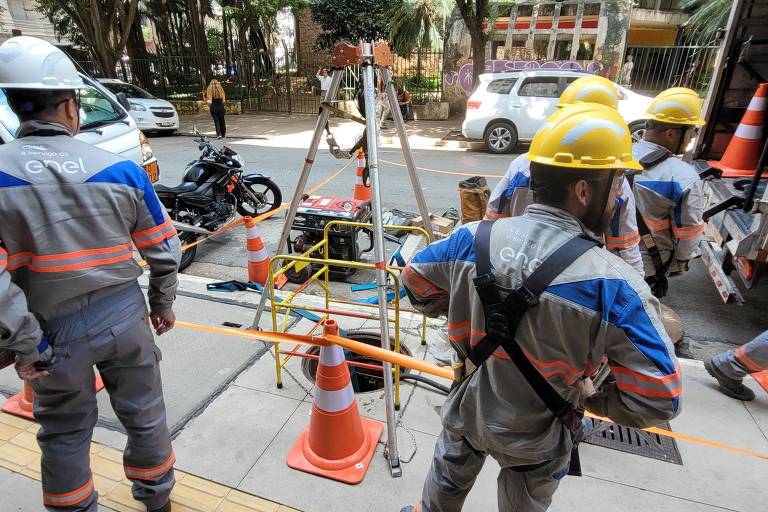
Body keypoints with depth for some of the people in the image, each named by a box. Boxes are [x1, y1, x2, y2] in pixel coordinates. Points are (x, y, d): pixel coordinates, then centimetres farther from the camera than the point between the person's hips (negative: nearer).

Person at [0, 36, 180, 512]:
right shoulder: (121, 169, -8)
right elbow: (164, 249, -3)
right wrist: (163, 304, 11)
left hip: (55, 330, 0)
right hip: (124, 316, 1)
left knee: (64, 434, 21)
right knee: (145, 415, 20)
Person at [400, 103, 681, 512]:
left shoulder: (475, 239, -21)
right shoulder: (614, 284, -30)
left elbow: (415, 281, -5)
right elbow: (658, 401, -24)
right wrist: (589, 397, -6)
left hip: (467, 409, 2)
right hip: (535, 439, -1)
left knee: (448, 479, 33)